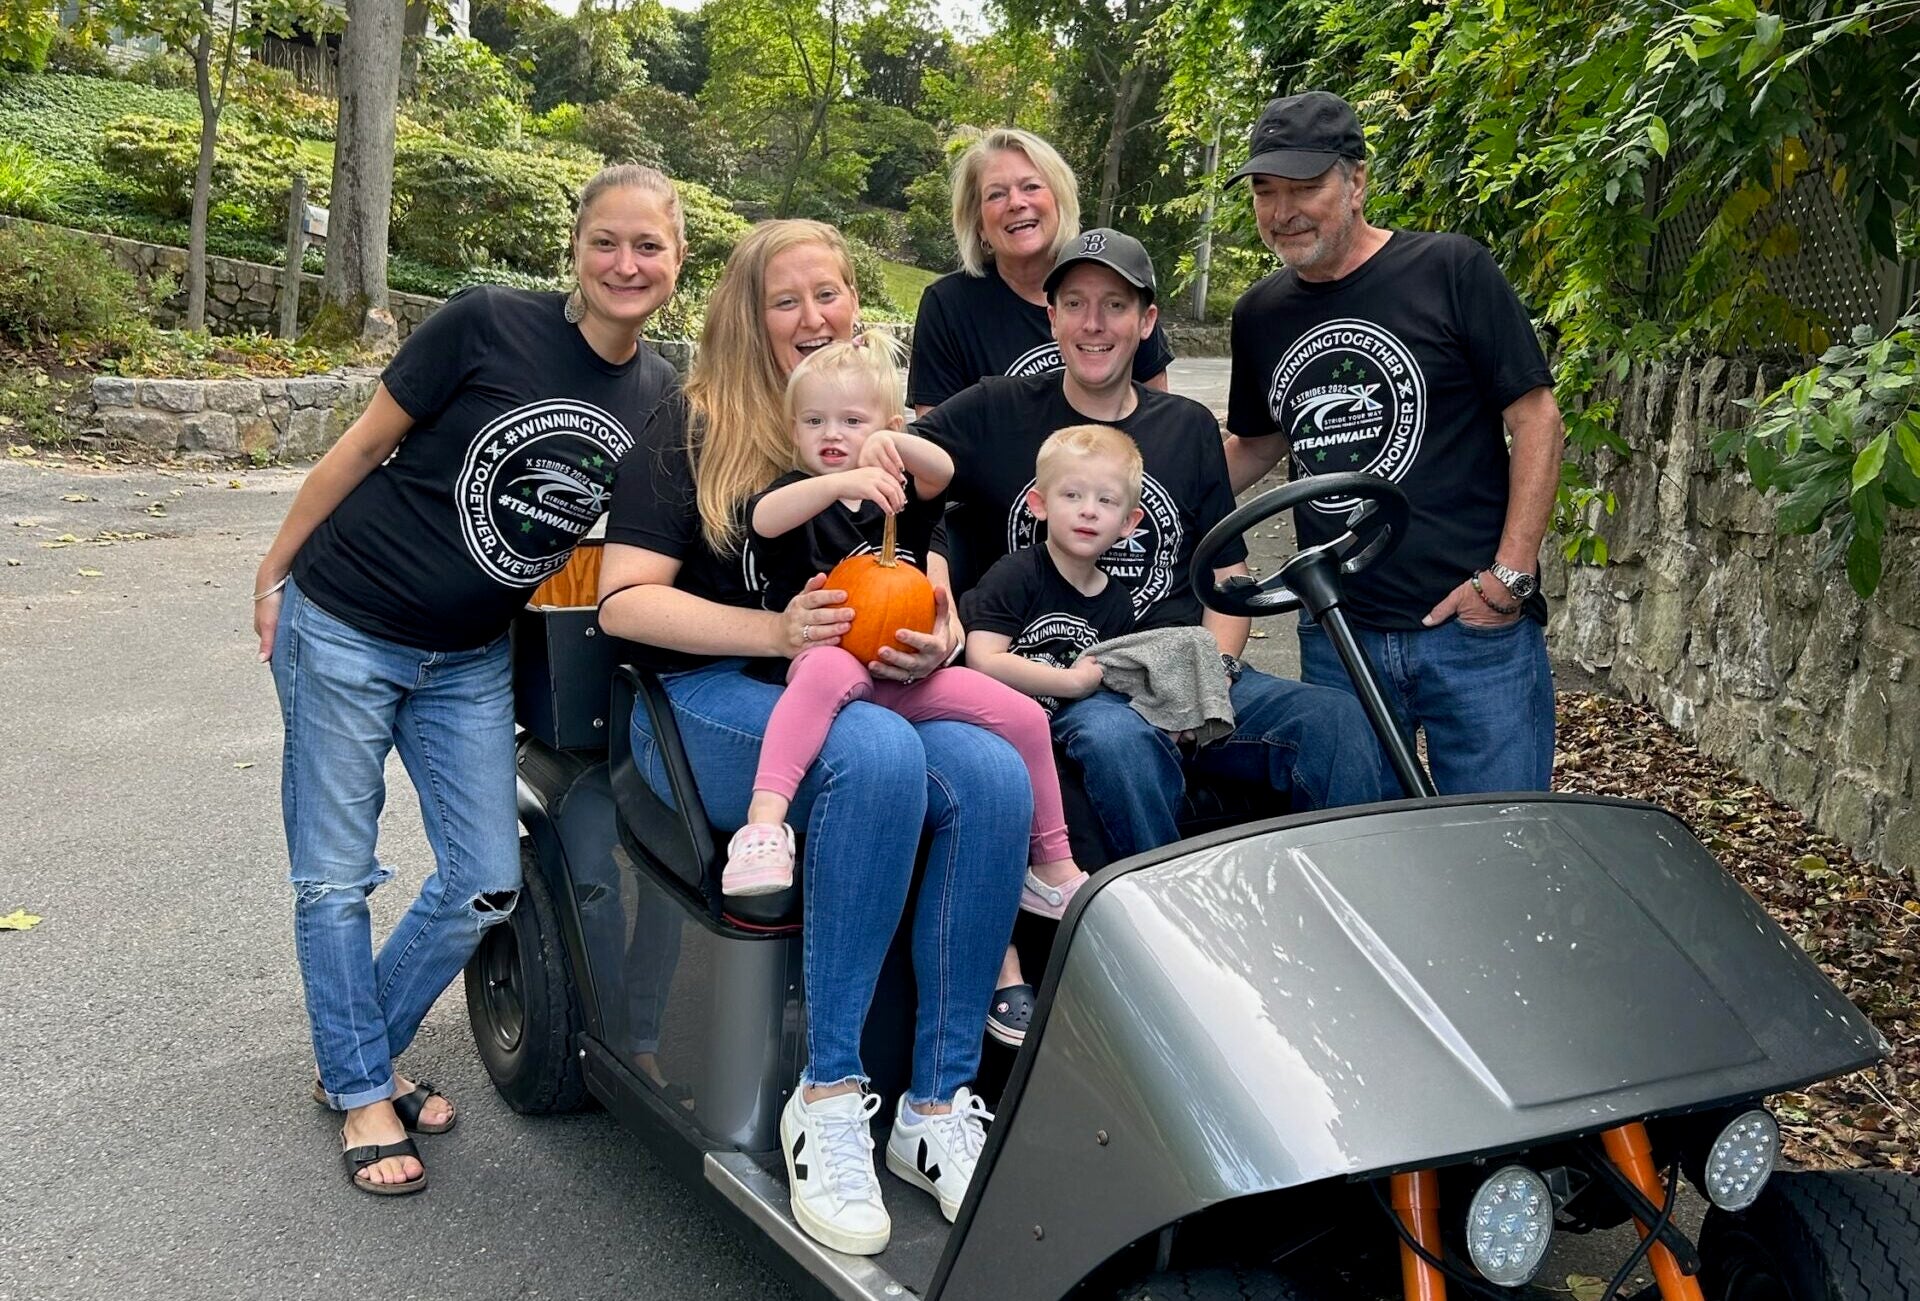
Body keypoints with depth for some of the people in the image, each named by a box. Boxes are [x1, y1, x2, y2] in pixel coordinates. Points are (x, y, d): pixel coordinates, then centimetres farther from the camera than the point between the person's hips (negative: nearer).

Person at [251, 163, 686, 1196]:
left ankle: (360, 1059, 28)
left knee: (485, 885, 5)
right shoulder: (490, 326, -17)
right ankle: (361, 1092, 23)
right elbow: (364, 446, -9)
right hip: (345, 630, -4)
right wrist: (274, 571, -3)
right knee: (336, 878, 5)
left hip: (471, 661, 5)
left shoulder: (661, 398, -2)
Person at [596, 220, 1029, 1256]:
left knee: (993, 777, -28)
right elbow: (624, 602, -7)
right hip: (712, 701, -4)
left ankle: (939, 1109, -21)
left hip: (872, 697, 4)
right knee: (876, 754, -37)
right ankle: (827, 1101, -27)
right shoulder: (691, 432, 2)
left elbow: (934, 595, 16)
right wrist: (775, 632, -20)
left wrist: (939, 640, -9)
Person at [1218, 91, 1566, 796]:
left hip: (1475, 631, -4)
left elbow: (1536, 418, -5)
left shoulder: (1450, 270, -5)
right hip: (1337, 641, 4)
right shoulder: (1259, 314, 11)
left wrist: (1510, 576, -11)